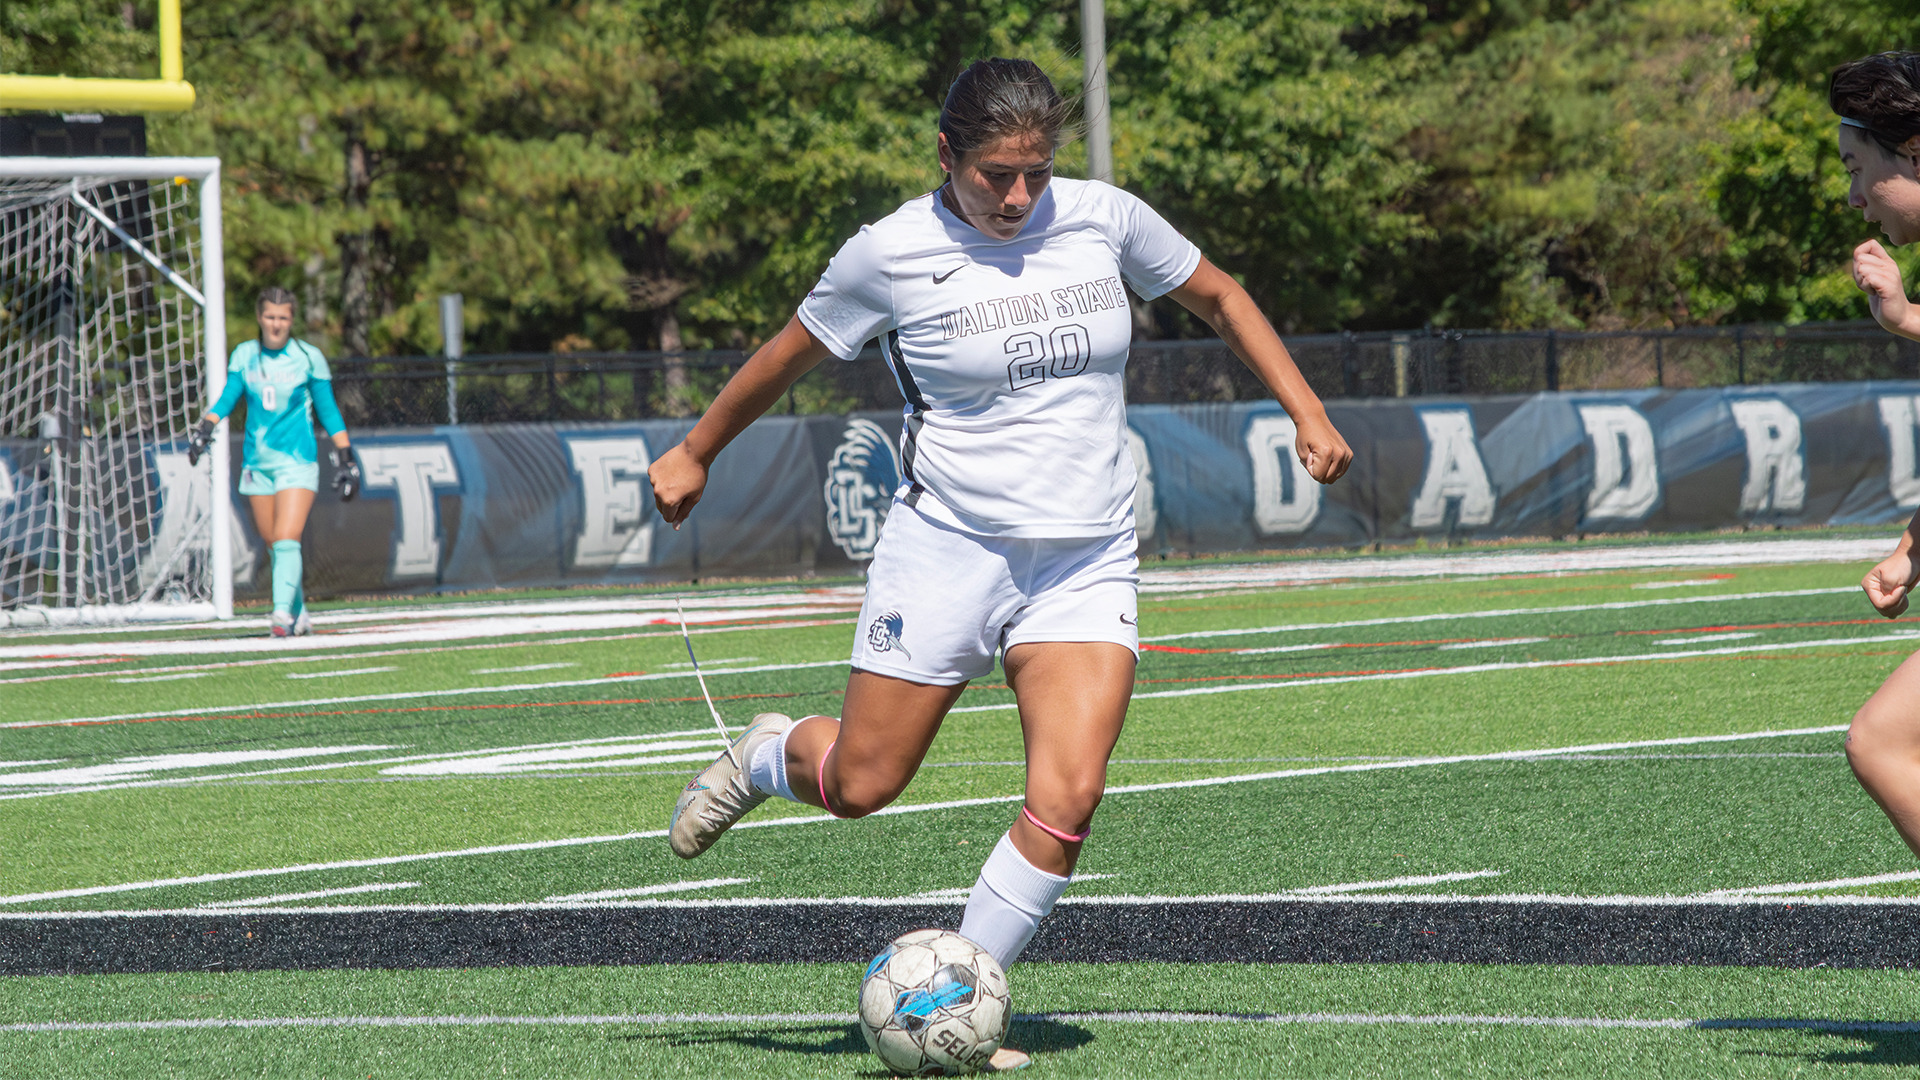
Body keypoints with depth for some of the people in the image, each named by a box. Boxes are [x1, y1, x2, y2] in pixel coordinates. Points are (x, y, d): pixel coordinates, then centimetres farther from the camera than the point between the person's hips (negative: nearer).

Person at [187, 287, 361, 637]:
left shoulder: (308, 357, -2)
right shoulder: (244, 355, 7)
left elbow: (328, 410, 4)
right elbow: (228, 398, 8)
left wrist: (345, 457, 2)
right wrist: (205, 428, -9)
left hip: (297, 460, -4)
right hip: (257, 462, 4)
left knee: (286, 539, -17)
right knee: (274, 541, 6)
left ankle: (283, 613, -22)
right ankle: (299, 612, 20)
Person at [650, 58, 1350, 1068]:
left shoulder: (1102, 217, 0)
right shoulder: (891, 253, -8)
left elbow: (1218, 296, 16)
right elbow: (788, 354, 8)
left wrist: (1306, 412, 9)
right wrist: (694, 453, 17)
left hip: (1085, 566, 2)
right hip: (946, 549, -2)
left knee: (1068, 798, -14)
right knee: (858, 787, 1)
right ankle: (765, 756, 37)